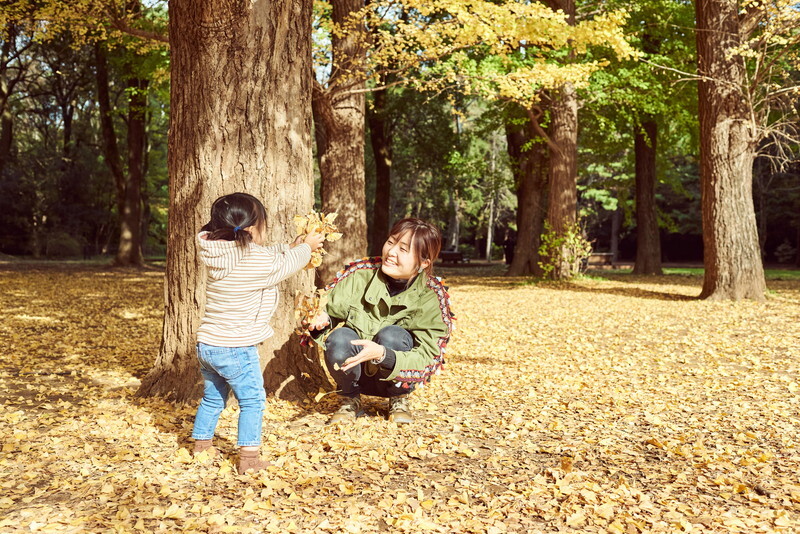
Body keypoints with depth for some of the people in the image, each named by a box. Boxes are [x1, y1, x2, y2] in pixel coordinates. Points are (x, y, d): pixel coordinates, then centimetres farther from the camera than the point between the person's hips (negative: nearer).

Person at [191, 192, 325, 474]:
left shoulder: (220, 257, 4)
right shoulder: (255, 262, -20)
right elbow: (283, 266, 1)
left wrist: (291, 247, 23)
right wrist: (306, 248, 17)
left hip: (207, 345, 8)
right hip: (236, 349, -8)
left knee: (212, 398, 22)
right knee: (252, 400, 4)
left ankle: (201, 445, 32)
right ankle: (249, 457, 4)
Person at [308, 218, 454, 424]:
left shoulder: (430, 298, -18)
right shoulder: (360, 275, -14)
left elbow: (426, 357, -23)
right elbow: (331, 312, -5)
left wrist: (382, 354, -41)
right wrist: (323, 321, -30)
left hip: (396, 378, -1)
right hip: (355, 371, 1)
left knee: (392, 335, -31)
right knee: (339, 338, -30)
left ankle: (399, 400, -2)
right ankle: (350, 400, -1)